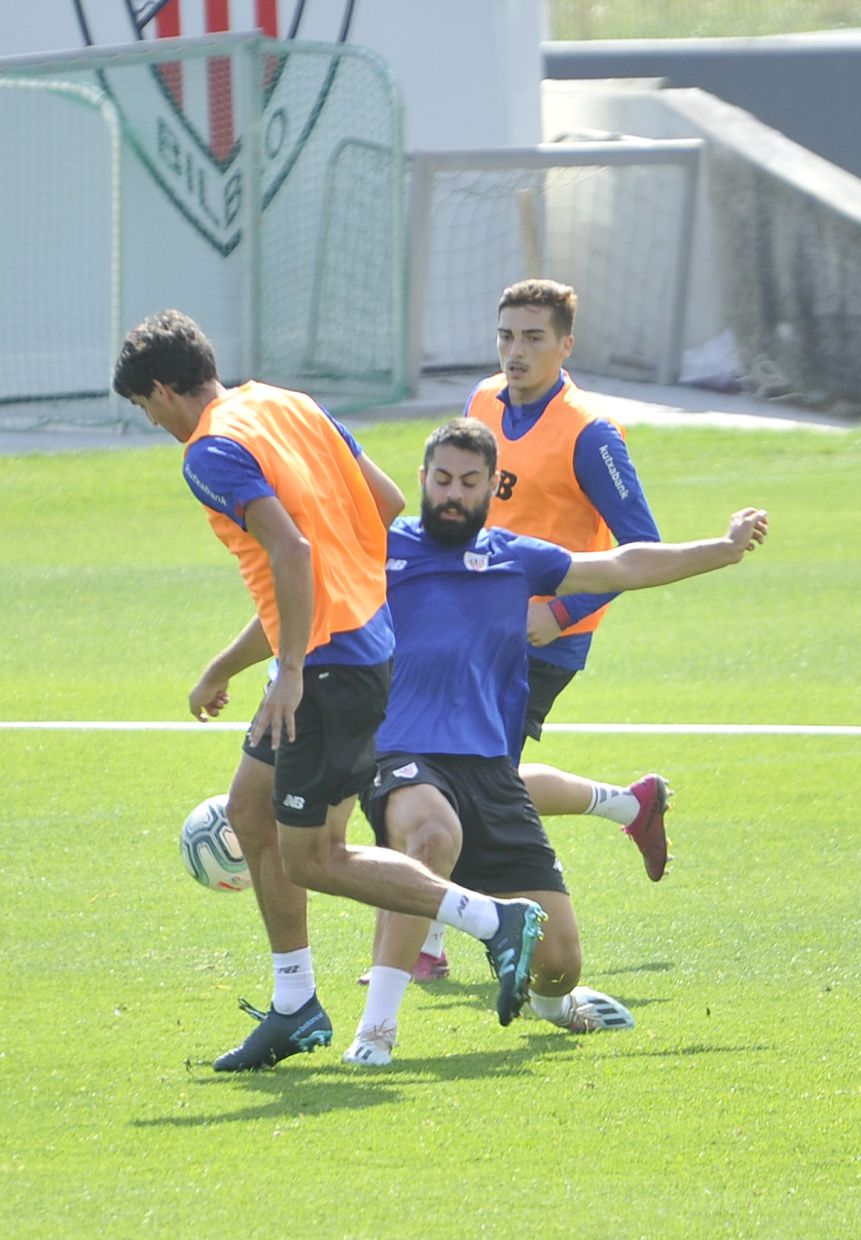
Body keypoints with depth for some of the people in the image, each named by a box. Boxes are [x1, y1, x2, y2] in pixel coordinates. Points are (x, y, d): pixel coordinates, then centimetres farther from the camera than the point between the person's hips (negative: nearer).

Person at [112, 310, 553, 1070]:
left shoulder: (212, 453, -13)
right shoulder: (289, 405, 12)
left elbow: (290, 547, -26)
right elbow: (386, 502, 15)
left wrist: (291, 670, -23)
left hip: (331, 660, -10)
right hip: (371, 632, 10)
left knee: (311, 860, -3)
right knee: (251, 812, 18)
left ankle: (495, 921, -7)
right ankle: (296, 1008, 22)